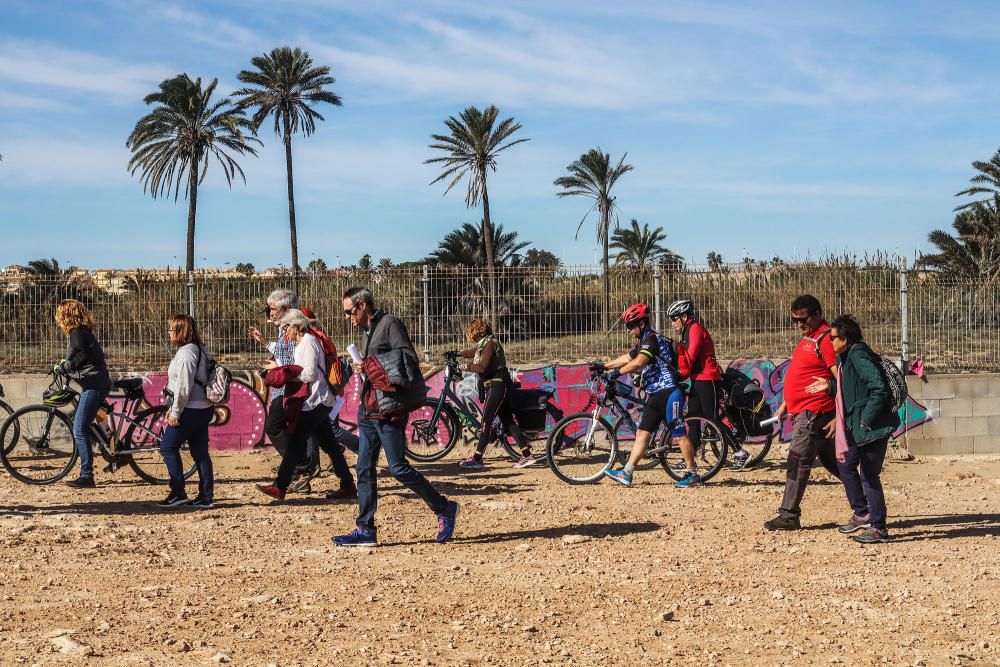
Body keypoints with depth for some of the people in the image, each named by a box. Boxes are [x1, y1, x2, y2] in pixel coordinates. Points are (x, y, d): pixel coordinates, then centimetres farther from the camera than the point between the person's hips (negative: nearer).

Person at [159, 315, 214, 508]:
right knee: (200, 452, 10)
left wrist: (175, 412, -15)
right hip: (204, 409, 10)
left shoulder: (186, 353, -16)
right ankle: (206, 497, 10)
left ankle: (178, 493, 0)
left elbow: (184, 386, -21)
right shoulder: (199, 350, 15)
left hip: (190, 410, -10)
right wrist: (173, 408, 20)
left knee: (168, 447, 0)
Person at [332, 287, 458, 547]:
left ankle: (444, 508, 6)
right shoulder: (369, 332, 20)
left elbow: (411, 360, -16)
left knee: (398, 467, -8)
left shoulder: (390, 324, -7)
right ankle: (365, 530, 9)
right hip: (368, 409, 9)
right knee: (364, 469, 6)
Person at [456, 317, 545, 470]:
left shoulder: (490, 343, -13)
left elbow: (481, 366, -23)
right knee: (508, 421, 7)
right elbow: (470, 352, 36)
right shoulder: (483, 344, 15)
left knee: (486, 421, -10)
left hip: (497, 384, -10)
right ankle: (527, 455, 7)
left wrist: (463, 366, -12)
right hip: (493, 386, 10)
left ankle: (476, 459, -11)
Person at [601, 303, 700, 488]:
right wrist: (603, 366, 30)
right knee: (642, 433, 5)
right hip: (655, 395, 10)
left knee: (680, 434, -5)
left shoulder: (652, 339, -13)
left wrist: (617, 372, -18)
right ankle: (626, 473, 3)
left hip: (669, 393, -10)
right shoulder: (643, 342, 18)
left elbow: (638, 363, -25)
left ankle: (693, 476, 0)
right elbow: (626, 358, 30)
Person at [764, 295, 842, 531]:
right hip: (805, 411, 10)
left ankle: (789, 516, -6)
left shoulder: (826, 339, -14)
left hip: (815, 412, -10)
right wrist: (785, 404, 26)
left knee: (797, 462, -9)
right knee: (831, 460, 15)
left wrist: (838, 417, -22)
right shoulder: (807, 338, 17)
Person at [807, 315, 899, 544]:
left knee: (869, 476, -3)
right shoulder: (847, 357, 13)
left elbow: (880, 389, -25)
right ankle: (861, 514, 29)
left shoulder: (859, 356, -18)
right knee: (845, 463, 19)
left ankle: (878, 528, 6)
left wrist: (867, 419, -22)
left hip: (872, 428, -11)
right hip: (857, 427, 11)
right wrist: (830, 386, 13)